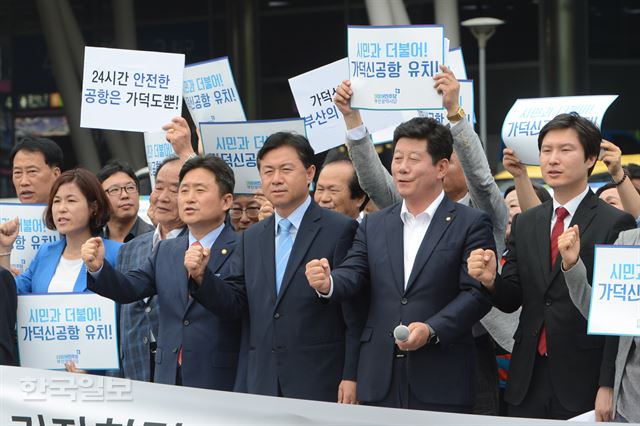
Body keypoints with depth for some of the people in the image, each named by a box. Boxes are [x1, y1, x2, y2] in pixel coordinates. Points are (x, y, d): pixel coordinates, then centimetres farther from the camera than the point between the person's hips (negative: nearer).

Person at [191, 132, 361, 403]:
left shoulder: (341, 230, -4)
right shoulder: (251, 239, 15)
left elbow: (356, 315, -7)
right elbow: (234, 305, 10)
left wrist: (351, 377, -12)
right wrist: (201, 277, -8)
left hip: (320, 384, -5)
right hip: (262, 382, 5)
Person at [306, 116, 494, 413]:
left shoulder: (471, 224, 0)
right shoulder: (374, 225, 14)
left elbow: (477, 293, -7)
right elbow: (352, 276, 4)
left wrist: (431, 330, -20)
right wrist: (328, 283, -19)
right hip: (379, 380, 4)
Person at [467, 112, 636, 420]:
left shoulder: (616, 225, -6)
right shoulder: (524, 224, 12)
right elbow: (512, 300, 10)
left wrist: (608, 387, -13)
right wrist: (491, 280, -12)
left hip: (585, 383, -5)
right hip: (528, 382, 5)